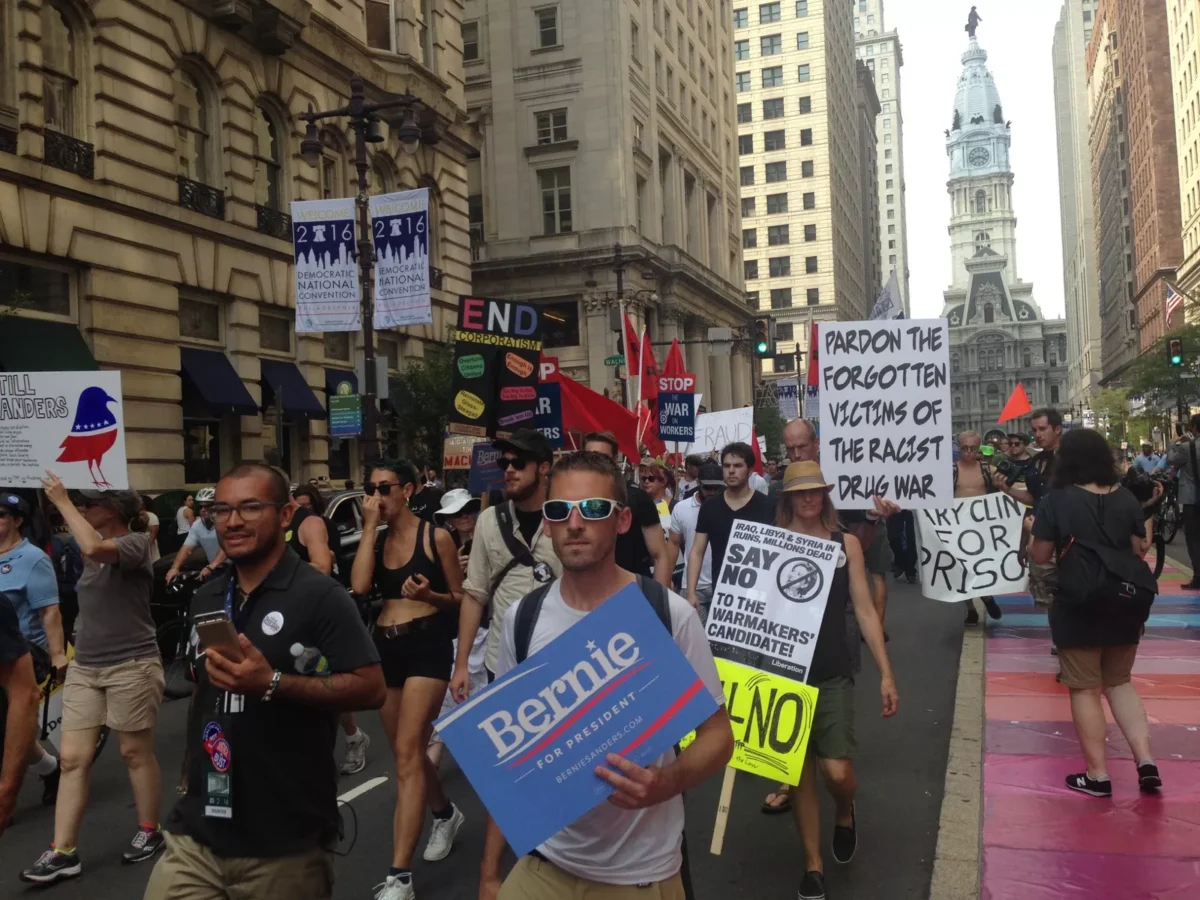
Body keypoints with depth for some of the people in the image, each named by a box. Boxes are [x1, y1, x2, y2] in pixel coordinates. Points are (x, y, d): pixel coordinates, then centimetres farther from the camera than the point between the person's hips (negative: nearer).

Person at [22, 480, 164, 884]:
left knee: (136, 752, 7)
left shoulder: (136, 542, -12)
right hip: (84, 666, 7)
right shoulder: (92, 549, 11)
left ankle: (149, 830, 24)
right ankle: (62, 852, 7)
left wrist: (62, 501, -24)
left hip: (131, 665, -7)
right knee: (72, 759, 2)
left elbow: (94, 548, -33)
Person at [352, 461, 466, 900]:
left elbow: (460, 599, 2)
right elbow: (358, 586, -12)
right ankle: (445, 814, 46)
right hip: (385, 647, 6)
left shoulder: (436, 537, -5)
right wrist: (370, 526, -10)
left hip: (427, 644, -6)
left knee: (407, 753, -13)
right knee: (407, 752, 17)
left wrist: (430, 595, -19)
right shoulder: (376, 540, 8)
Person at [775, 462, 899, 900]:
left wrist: (886, 674, -2)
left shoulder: (846, 543, 3)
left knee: (838, 772, -8)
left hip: (832, 674, 0)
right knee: (799, 774, 6)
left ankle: (845, 812, 28)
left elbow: (864, 610, 2)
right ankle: (813, 865, 23)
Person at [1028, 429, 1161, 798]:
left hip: (1080, 602, -5)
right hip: (1127, 597, 5)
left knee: (1085, 688, 5)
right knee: (1119, 681, 19)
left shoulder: (1056, 501, -7)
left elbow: (1040, 556, -5)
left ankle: (1097, 775, 9)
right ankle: (1146, 761, 10)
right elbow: (1139, 549, 11)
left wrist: (1031, 531, 14)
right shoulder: (1126, 497, 5)